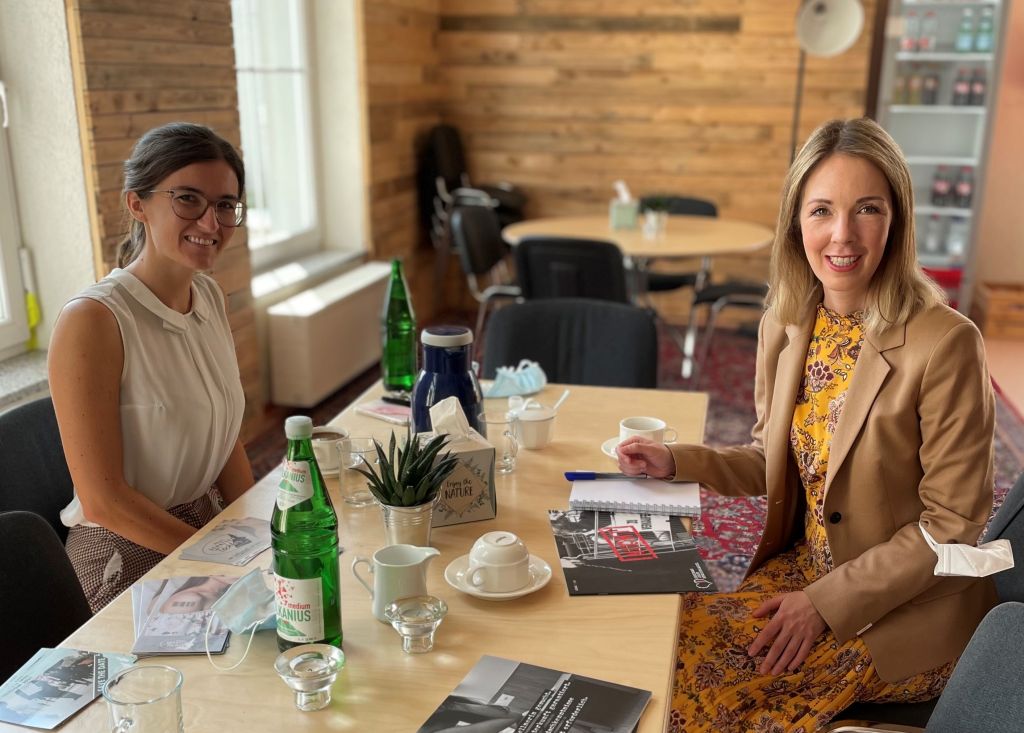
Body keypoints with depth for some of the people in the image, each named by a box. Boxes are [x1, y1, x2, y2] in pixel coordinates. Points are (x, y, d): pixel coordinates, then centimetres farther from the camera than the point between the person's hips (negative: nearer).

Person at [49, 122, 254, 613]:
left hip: (205, 526, 7)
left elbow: (225, 438, 7)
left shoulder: (210, 297, 2)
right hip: (128, 554, -6)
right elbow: (104, 501, -20)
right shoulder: (92, 320, -21)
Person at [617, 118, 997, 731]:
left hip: (907, 609, -5)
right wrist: (677, 463, -4)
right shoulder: (785, 326, -2)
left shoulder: (945, 344, -21)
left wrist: (827, 603, -18)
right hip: (803, 567, 5)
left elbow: (954, 524, -16)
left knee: (712, 677, -16)